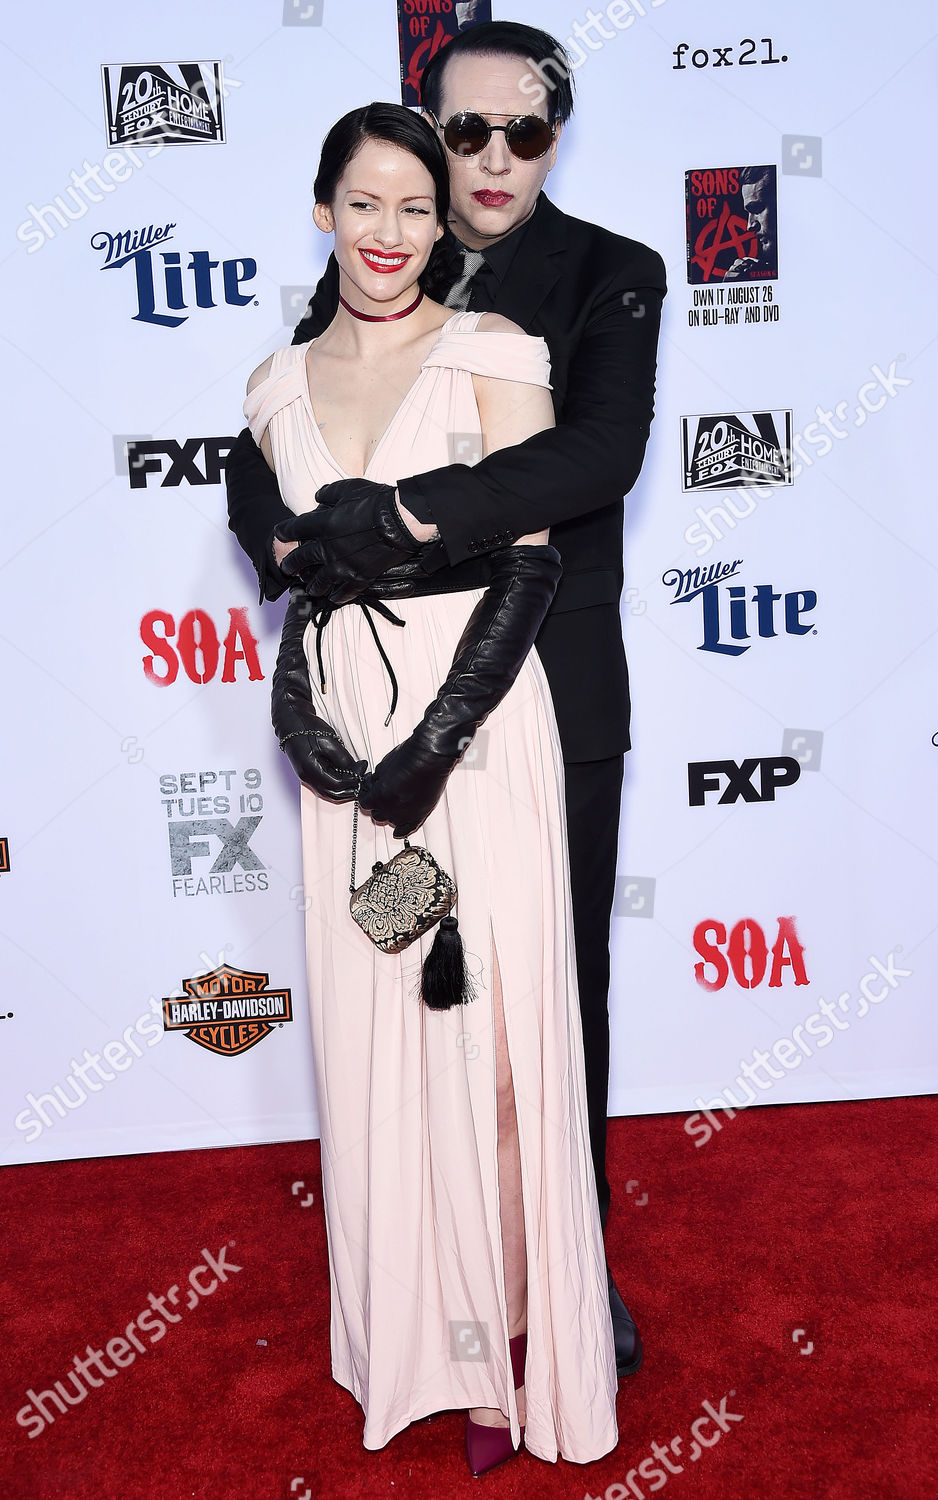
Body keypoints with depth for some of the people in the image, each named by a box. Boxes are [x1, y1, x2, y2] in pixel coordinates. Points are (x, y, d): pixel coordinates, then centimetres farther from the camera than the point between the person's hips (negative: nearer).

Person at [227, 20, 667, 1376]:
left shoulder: (610, 275, -2)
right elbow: (262, 448, 4)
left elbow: (603, 451, -19)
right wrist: (295, 546, -18)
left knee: (563, 980, 10)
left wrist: (403, 518, -28)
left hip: (553, 694, -1)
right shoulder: (366, 279, 7)